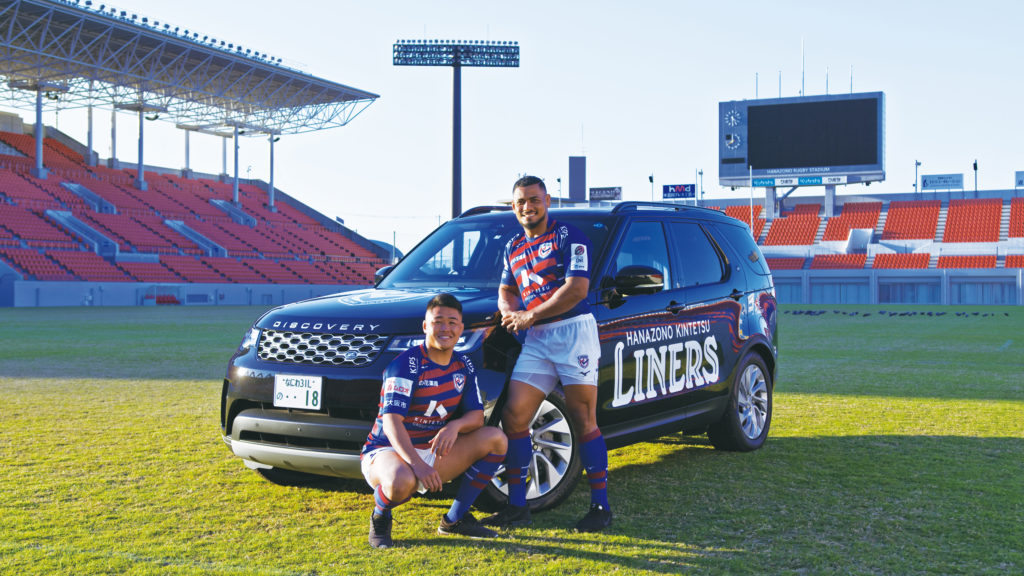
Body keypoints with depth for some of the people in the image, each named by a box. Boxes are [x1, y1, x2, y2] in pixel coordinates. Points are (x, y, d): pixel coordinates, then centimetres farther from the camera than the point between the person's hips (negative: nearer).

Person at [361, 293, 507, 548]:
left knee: (495, 438, -8)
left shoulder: (463, 366, 5)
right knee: (402, 482, -42)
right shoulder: (406, 364, -17)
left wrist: (455, 426, -23)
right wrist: (417, 464, -41)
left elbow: (476, 415, 3)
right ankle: (380, 517, -3)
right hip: (386, 450, -7)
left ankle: (455, 518, 0)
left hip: (432, 451, 7)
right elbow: (391, 421, -26)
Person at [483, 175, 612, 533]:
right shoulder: (513, 248, 19)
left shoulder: (568, 236, -3)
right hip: (536, 339, 6)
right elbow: (506, 291, 23)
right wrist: (510, 312, -2)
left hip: (573, 330, -6)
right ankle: (517, 507, 5)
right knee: (514, 417, -3)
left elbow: (577, 288, -13)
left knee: (584, 421, -5)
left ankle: (601, 507, 4)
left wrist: (529, 316, -12)